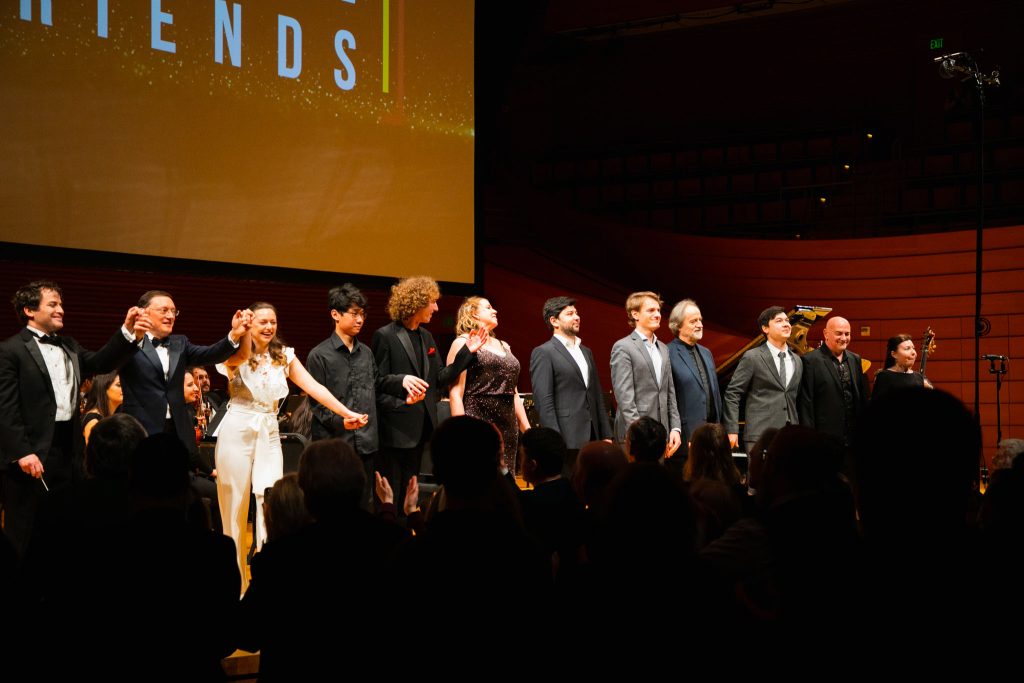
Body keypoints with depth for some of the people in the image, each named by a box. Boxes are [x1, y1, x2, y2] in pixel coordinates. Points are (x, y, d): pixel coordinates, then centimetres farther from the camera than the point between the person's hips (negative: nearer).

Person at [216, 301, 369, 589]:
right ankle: (235, 578, 14)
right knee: (236, 506, 3)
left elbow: (313, 386, -3)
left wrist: (346, 413, -13)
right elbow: (240, 357, -30)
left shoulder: (284, 356, 7)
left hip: (269, 434, 3)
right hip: (237, 432, -3)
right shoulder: (237, 355, -3)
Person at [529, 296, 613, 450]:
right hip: (567, 437, -6)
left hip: (593, 435, 6)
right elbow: (543, 401, -11)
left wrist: (606, 435, 13)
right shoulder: (543, 353, -4)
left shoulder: (586, 352, 19)